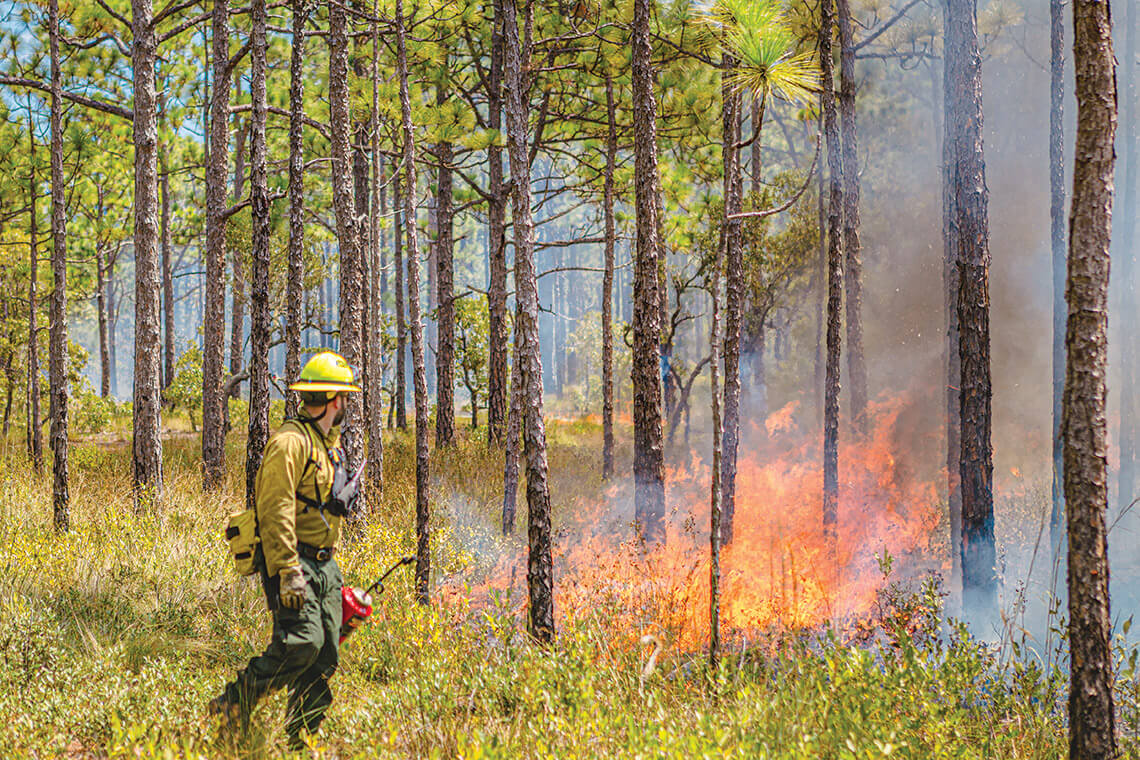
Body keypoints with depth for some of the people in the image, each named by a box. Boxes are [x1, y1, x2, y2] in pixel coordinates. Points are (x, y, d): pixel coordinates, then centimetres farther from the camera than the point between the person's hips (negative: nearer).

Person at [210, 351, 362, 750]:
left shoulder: (328, 444, 20)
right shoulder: (291, 441, -12)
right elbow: (276, 512, -20)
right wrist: (289, 573, -26)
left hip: (323, 565, 9)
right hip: (292, 562, -9)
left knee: (325, 656, 3)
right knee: (301, 642, -22)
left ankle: (300, 739, 7)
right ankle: (233, 703, -8)